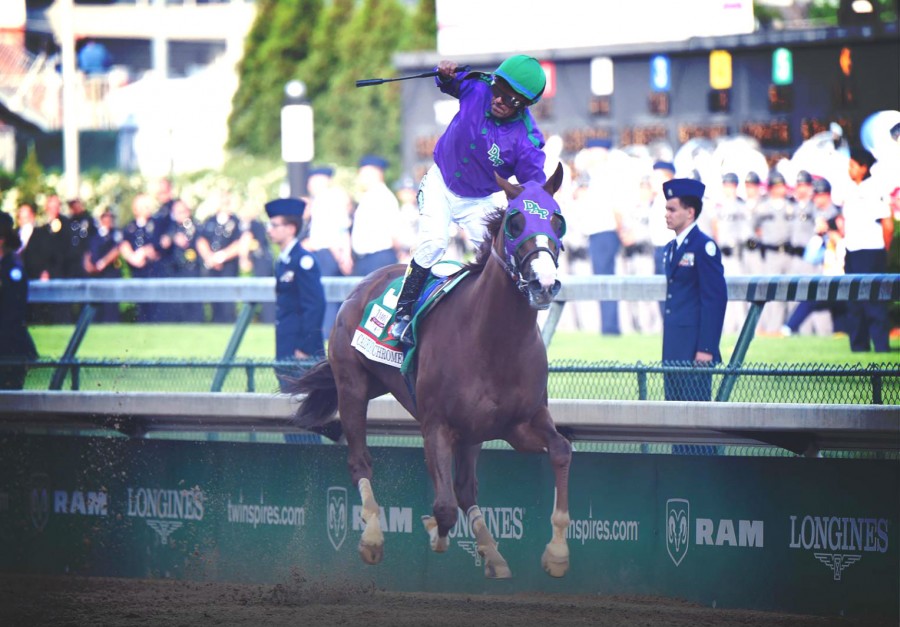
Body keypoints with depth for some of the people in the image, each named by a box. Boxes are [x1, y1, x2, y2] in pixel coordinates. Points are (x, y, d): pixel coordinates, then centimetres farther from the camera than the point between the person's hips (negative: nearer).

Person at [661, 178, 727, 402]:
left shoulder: (704, 247, -10)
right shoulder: (671, 248, 16)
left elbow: (716, 299, -14)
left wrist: (706, 349, -18)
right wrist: (668, 346, 18)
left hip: (695, 347, -9)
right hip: (674, 349, 9)